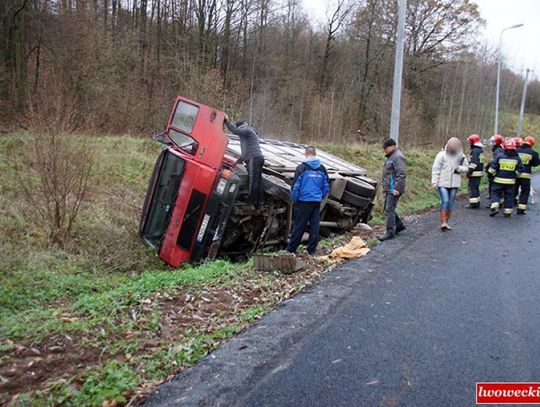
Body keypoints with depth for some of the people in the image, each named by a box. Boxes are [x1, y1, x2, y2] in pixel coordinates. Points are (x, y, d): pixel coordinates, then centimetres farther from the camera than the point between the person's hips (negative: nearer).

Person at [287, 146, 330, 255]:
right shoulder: (322, 168, 5)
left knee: (298, 226, 3)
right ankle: (312, 250, 14)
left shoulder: (302, 168, -9)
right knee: (315, 226, 9)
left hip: (304, 202, -4)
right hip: (317, 202, 4)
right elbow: (326, 187, 9)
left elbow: (295, 186, -10)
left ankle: (291, 249, 10)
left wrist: (294, 199, 3)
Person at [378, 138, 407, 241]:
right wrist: (385, 187, 24)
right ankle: (399, 225, 30)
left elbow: (401, 174, -22)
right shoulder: (390, 157, 19)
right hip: (389, 189, 11)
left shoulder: (398, 157, -15)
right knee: (387, 209, 16)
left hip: (394, 190, -11)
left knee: (389, 210, -10)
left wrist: (397, 188, -24)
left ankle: (390, 232, -6)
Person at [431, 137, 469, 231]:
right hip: (442, 183, -4)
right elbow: (435, 169, -6)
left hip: (454, 184, 4)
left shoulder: (461, 156, 5)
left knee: (450, 204, 8)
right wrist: (434, 182, -10)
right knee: (445, 201, -15)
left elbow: (466, 168, 11)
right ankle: (443, 222, -11)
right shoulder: (442, 155, -6)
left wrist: (459, 168, -11)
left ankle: (445, 223, 18)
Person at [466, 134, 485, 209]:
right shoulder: (481, 150, 13)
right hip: (480, 172, 10)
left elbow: (473, 163, -23)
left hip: (474, 173, -10)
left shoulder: (475, 151, -17)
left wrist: (469, 172, -19)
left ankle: (473, 204, -3)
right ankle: (477, 203, 23)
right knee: (476, 188, 17)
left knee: (472, 188, -5)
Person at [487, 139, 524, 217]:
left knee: (495, 193, 7)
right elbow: (520, 169, 2)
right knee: (509, 196, 10)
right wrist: (514, 174, 17)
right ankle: (508, 212, 12)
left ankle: (494, 207, -11)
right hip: (511, 181, 2)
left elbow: (493, 167, -7)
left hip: (499, 180, -2)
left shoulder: (500, 156, -8)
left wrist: (492, 174, 8)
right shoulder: (517, 158, -1)